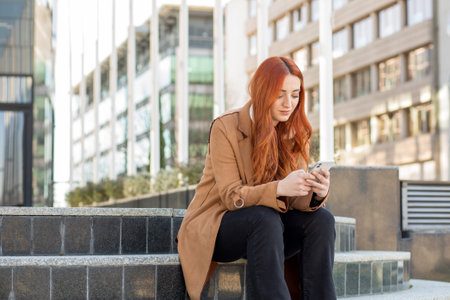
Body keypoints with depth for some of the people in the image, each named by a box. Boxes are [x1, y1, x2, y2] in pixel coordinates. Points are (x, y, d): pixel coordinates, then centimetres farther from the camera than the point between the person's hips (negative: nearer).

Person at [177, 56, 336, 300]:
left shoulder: (294, 134, 4)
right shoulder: (226, 128, -13)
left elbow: (294, 199, -4)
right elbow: (231, 197, -19)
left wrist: (316, 193, -28)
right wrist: (279, 188, -36)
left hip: (264, 226, 5)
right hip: (214, 227, -5)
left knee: (321, 219, -20)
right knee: (265, 219, -35)